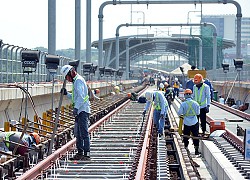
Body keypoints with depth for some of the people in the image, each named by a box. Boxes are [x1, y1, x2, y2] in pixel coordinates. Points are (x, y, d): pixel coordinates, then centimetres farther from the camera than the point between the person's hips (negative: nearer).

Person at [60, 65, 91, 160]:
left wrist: (76, 108, -29)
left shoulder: (79, 80, -10)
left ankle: (87, 154, -15)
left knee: (84, 133, -13)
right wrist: (66, 94, 16)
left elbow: (81, 96, -22)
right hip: (80, 111, 11)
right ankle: (80, 153, 19)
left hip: (83, 110, -11)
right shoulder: (76, 81, 22)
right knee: (78, 133, 13)